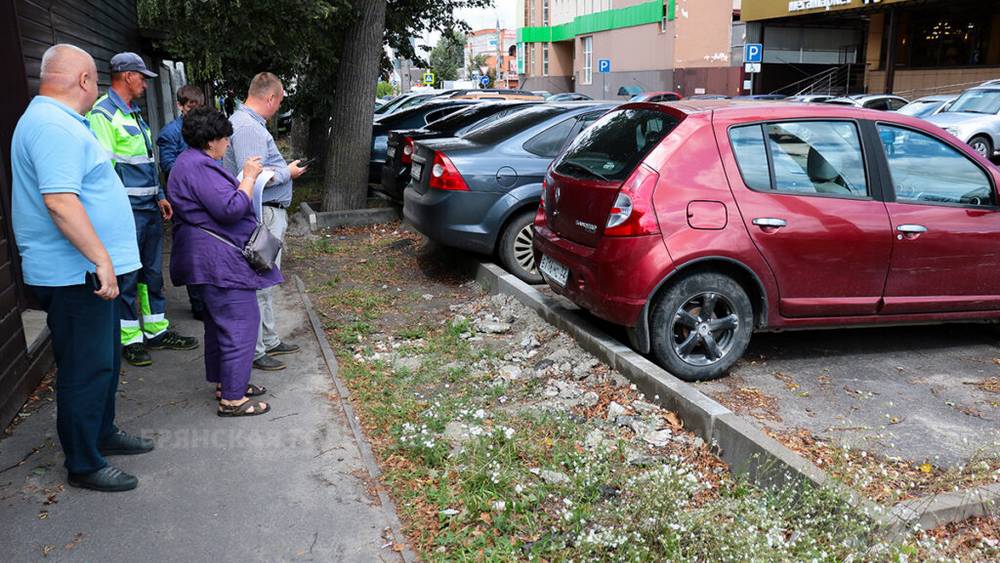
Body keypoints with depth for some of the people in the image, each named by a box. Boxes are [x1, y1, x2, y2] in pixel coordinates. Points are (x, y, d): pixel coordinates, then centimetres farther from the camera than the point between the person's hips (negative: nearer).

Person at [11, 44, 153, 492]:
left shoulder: (51, 120, 16)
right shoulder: (55, 127, -19)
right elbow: (60, 201, -29)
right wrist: (102, 260, -27)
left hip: (83, 271, 11)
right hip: (76, 275, -11)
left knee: (105, 359, 21)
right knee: (87, 369, -1)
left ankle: (102, 433, 37)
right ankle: (84, 465, 12)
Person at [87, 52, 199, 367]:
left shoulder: (133, 114, 18)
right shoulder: (103, 114, -11)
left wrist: (159, 196, 18)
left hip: (150, 209, 9)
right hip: (127, 211, -9)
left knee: (153, 273, 15)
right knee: (127, 277, 0)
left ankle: (156, 331, 26)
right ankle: (130, 339, 11)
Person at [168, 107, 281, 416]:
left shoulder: (193, 162, 16)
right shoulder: (199, 167, -20)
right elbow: (231, 209, -24)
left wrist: (245, 177, 13)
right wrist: (249, 177, -14)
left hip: (211, 260, 12)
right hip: (221, 261, -12)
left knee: (220, 323, 20)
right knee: (240, 325, -7)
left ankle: (224, 382, 32)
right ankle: (232, 399, -1)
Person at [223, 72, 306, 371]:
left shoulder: (249, 122, 15)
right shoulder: (248, 127, -19)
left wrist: (283, 167, 15)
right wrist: (288, 172, -13)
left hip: (268, 214, 11)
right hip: (262, 217, -11)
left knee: (264, 284, 19)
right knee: (258, 286, -4)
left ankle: (269, 340, 31)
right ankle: (253, 351, 5)